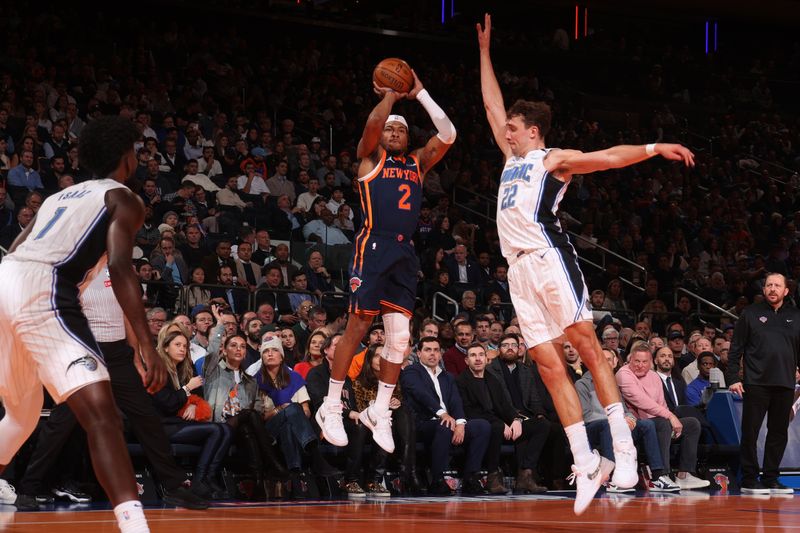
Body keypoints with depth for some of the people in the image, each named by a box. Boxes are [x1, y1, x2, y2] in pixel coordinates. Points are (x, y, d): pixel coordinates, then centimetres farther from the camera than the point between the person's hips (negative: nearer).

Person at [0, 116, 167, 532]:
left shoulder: (59, 196, 32)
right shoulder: (123, 199, 10)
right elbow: (119, 268, -7)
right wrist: (147, 346, -13)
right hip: (41, 290, -8)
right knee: (101, 415, -18)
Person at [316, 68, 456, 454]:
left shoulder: (417, 162, 20)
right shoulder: (370, 157, 7)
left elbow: (447, 135, 9)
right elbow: (373, 123, -13)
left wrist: (419, 94, 8)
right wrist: (390, 94, 3)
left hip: (405, 253, 5)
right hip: (374, 247, -5)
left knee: (399, 338, 1)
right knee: (358, 327, -7)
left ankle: (379, 412, 10)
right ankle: (331, 409, 1)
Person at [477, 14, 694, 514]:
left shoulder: (554, 159, 6)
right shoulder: (513, 158, 25)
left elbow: (607, 157, -6)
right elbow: (492, 103, 33)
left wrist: (654, 148, -19)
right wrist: (485, 49, 35)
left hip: (550, 257, -7)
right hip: (520, 268, 7)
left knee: (587, 344, -12)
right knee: (549, 364, 0)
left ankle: (623, 445, -14)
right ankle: (586, 465, -1)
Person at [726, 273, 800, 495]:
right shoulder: (750, 314, 5)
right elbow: (736, 349, 3)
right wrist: (733, 378, -5)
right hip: (756, 383, -3)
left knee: (779, 433, 6)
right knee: (750, 432, -2)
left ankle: (770, 478, 14)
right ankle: (749, 479, 3)